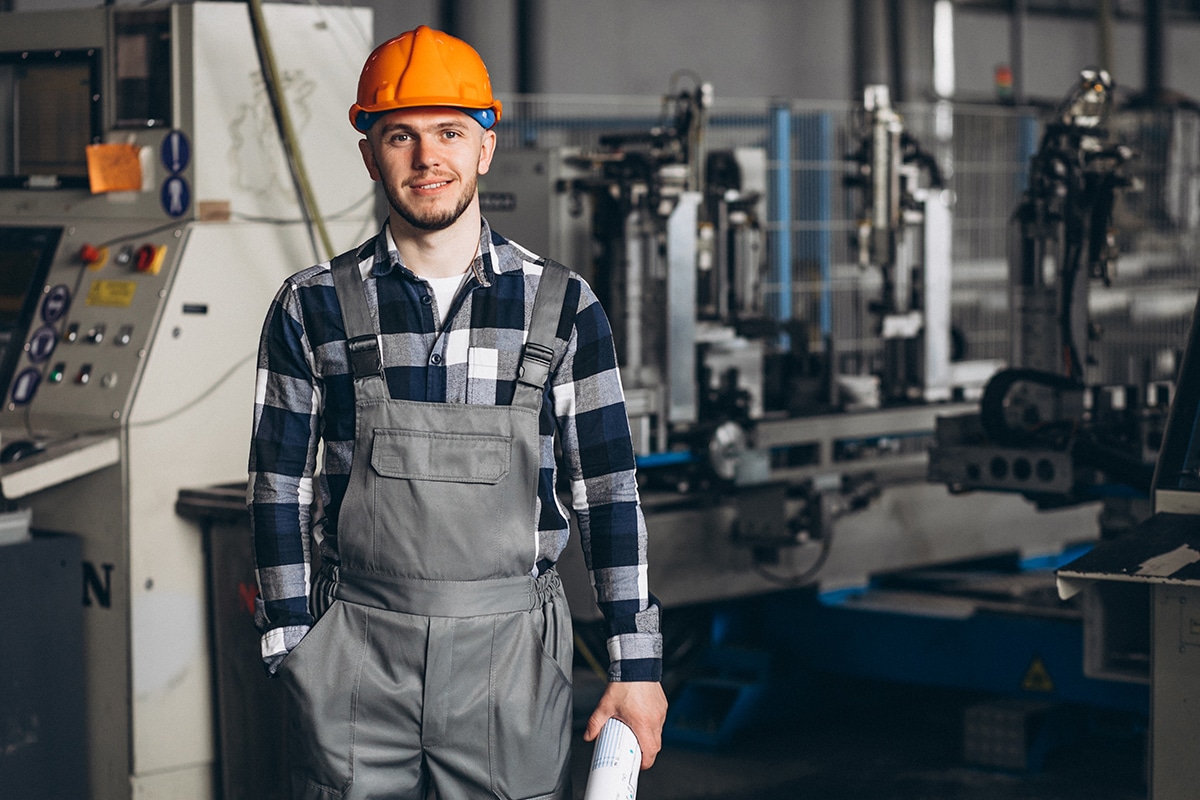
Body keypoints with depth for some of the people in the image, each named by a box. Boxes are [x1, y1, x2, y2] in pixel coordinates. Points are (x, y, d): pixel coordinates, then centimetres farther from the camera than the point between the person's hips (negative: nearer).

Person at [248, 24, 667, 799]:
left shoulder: (563, 306, 3)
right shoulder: (312, 308, 2)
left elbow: (609, 490, 5)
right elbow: (281, 493, 6)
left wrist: (637, 663, 2)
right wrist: (293, 651, 1)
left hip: (512, 651, 0)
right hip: (357, 657, 0)